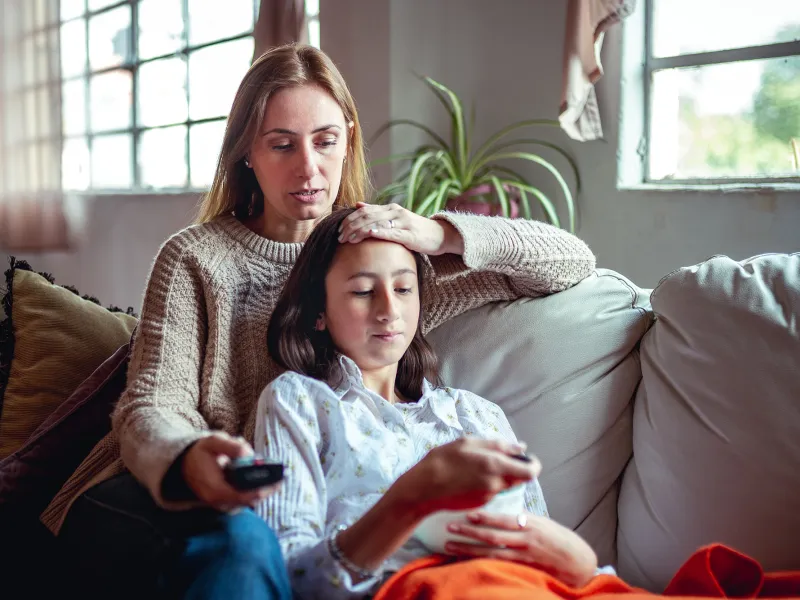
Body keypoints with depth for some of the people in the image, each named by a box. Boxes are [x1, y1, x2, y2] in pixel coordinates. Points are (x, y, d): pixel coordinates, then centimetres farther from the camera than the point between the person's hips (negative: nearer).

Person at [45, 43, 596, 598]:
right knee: (239, 535, -37)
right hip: (170, 499, -1)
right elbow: (154, 404, -7)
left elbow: (573, 262, 7)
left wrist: (442, 235, -11)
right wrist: (189, 459, -33)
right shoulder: (195, 259, 5)